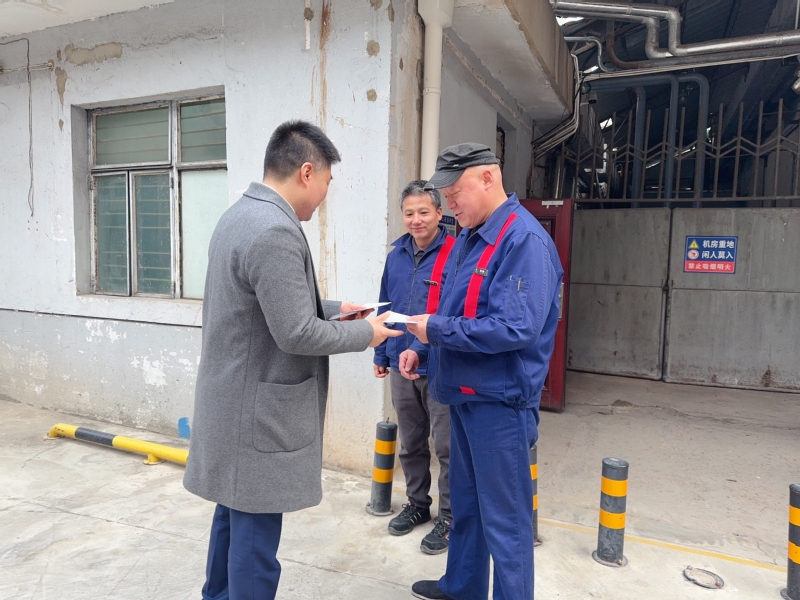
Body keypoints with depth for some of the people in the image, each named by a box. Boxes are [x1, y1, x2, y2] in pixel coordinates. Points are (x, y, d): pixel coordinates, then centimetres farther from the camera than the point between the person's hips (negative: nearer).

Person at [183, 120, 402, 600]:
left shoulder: (240, 215, 8)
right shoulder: (276, 231, -24)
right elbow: (297, 334, -23)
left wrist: (331, 308, 12)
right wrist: (365, 333, -9)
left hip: (235, 399, 10)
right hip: (258, 409, -10)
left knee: (235, 512, 24)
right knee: (255, 531, 6)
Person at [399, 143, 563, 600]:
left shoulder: (524, 239, -19)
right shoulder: (468, 238, 10)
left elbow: (516, 328, -28)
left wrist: (436, 329, -21)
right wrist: (422, 350, 3)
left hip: (499, 400, -9)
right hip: (464, 393, 10)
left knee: (504, 518, 6)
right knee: (465, 503, 24)